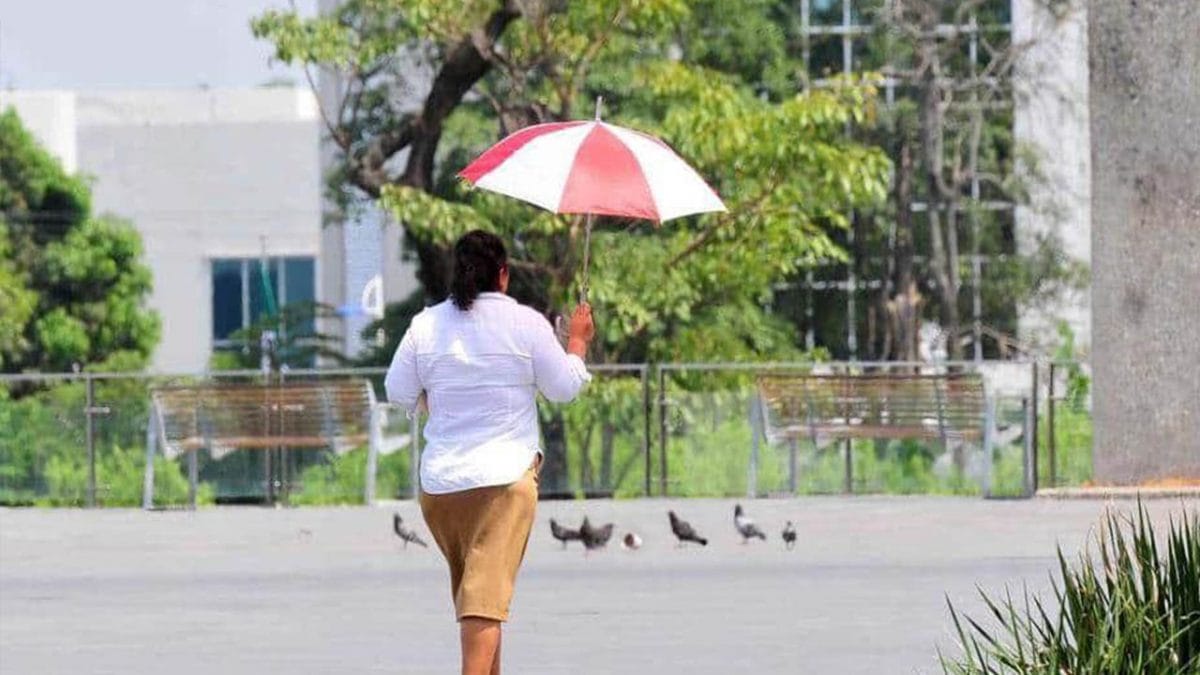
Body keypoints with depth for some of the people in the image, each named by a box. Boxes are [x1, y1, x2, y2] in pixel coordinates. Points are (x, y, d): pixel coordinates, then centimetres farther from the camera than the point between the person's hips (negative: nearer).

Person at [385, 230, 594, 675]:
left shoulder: (426, 325, 2)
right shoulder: (526, 323, -4)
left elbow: (398, 393, 7)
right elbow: (563, 388, 3)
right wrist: (578, 342, 20)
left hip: (440, 480, 3)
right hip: (505, 477, -3)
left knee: (466, 585, 20)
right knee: (487, 593, -12)